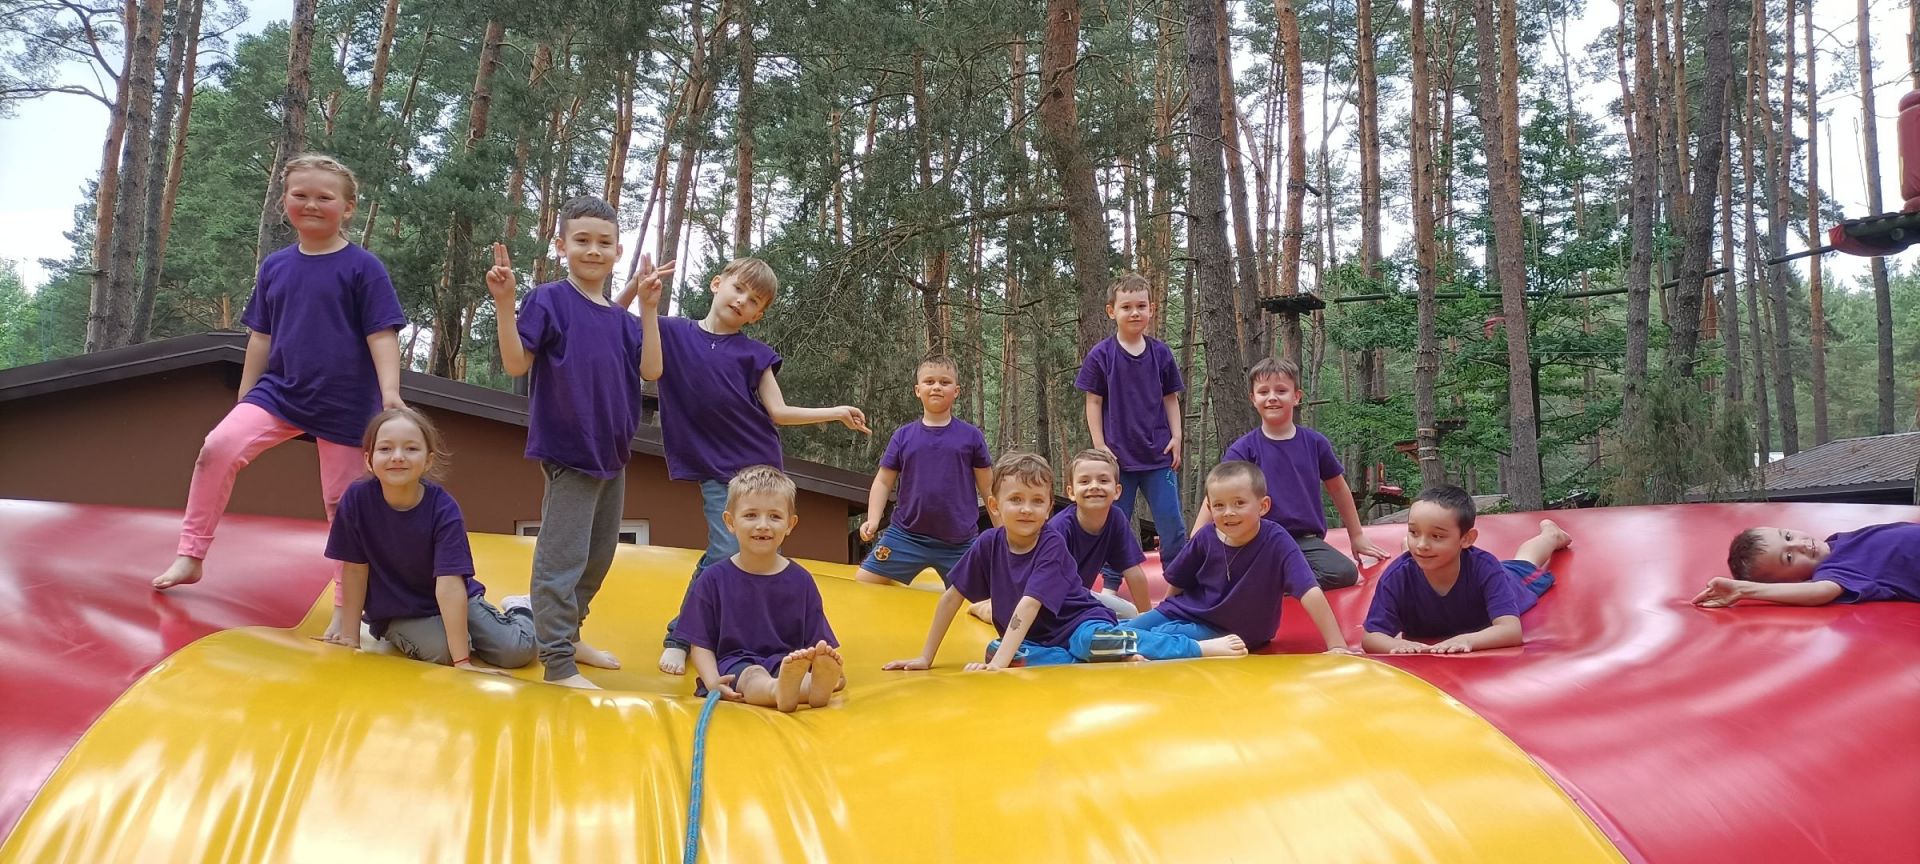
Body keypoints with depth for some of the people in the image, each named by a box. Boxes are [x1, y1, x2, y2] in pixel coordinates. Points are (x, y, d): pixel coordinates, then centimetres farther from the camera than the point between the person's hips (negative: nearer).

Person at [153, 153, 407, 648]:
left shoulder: (362, 268, -6)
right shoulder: (275, 267, 7)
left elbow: (382, 335, -10)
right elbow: (261, 338, 13)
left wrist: (391, 394, -19)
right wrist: (243, 400, 14)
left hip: (345, 405, -4)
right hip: (280, 392, 4)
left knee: (343, 503, 2)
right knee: (218, 447, -17)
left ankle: (348, 608, 14)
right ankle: (190, 556, -1)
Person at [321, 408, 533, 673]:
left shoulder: (443, 509, -25)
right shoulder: (356, 500, -20)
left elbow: (449, 584, -29)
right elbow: (355, 569, -10)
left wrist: (461, 660, -32)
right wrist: (351, 634, -5)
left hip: (453, 601, 0)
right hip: (395, 614, 1)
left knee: (517, 650, -15)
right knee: (439, 649, -29)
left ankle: (519, 612, 21)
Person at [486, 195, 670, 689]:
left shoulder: (619, 318, 11)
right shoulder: (549, 300, -7)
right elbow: (517, 364, -13)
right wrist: (504, 302, -26)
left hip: (613, 453, 8)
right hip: (569, 450, -7)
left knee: (600, 554, 18)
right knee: (563, 558, -5)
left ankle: (569, 634, 34)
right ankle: (557, 663, 3)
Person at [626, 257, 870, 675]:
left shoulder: (755, 352, 6)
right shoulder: (673, 331, 3)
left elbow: (779, 413, 4)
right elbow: (651, 370, -15)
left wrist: (836, 413, -1)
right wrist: (648, 308, -17)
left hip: (761, 465, 3)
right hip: (717, 471, -3)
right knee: (726, 554, -14)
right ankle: (678, 637, 3)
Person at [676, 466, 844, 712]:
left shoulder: (800, 580, 10)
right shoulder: (713, 580, 5)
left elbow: (817, 642, 9)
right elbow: (701, 643, 5)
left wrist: (826, 663, -14)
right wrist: (712, 682, -13)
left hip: (786, 662, 2)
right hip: (734, 665, -1)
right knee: (752, 675, -37)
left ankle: (819, 685, -68)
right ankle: (780, 689, -71)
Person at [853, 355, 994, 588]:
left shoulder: (971, 436, 0)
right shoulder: (903, 436, 3)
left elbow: (988, 487, 6)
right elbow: (883, 481, 6)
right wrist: (873, 520, -7)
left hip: (959, 542, -1)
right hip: (906, 535, 1)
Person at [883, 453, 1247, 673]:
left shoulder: (1052, 546, -17)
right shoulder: (988, 543, -5)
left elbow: (1029, 605, -28)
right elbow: (952, 596, 1)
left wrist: (1000, 663, -38)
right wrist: (926, 658, 1)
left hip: (1081, 624, -4)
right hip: (1036, 641, 4)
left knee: (1091, 642, -39)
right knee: (993, 649, -28)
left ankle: (1202, 647, -22)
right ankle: (1115, 659, -27)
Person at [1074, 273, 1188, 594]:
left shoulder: (1161, 353, 2)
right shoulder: (1100, 355, -4)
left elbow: (1171, 398, 9)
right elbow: (1094, 402, -2)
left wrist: (1176, 438, 2)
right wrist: (1100, 446, -6)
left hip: (1159, 454, 2)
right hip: (1118, 455, -1)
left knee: (1171, 520, 4)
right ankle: (1110, 585, 19)